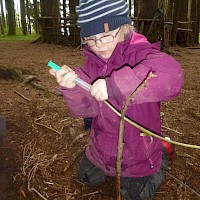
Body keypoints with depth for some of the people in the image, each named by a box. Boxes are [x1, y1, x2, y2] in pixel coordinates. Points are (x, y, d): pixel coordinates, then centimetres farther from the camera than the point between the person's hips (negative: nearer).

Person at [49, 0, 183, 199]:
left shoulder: (140, 54, -27)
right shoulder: (92, 60, -7)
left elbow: (171, 75, -50)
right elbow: (86, 107, -14)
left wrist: (114, 84, -56)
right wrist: (73, 87, -36)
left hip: (137, 153, -6)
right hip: (101, 148, 6)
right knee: (89, 179, 27)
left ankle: (160, 158, 37)